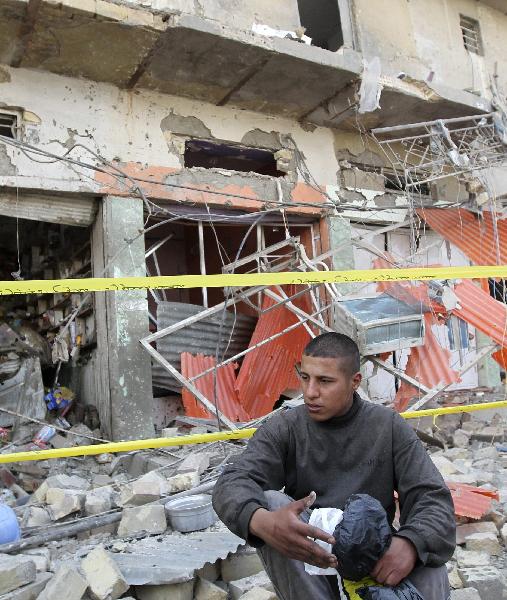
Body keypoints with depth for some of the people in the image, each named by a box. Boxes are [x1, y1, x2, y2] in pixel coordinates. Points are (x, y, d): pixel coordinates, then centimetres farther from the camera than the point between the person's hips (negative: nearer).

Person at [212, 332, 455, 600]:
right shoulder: (284, 429, -6)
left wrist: (411, 543, -35)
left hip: (373, 563, 0)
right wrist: (261, 520, -44)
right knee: (270, 501, -27)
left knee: (429, 568, -30)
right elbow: (232, 484, -19)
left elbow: (433, 499, -10)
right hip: (305, 564, 1)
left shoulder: (389, 427, -4)